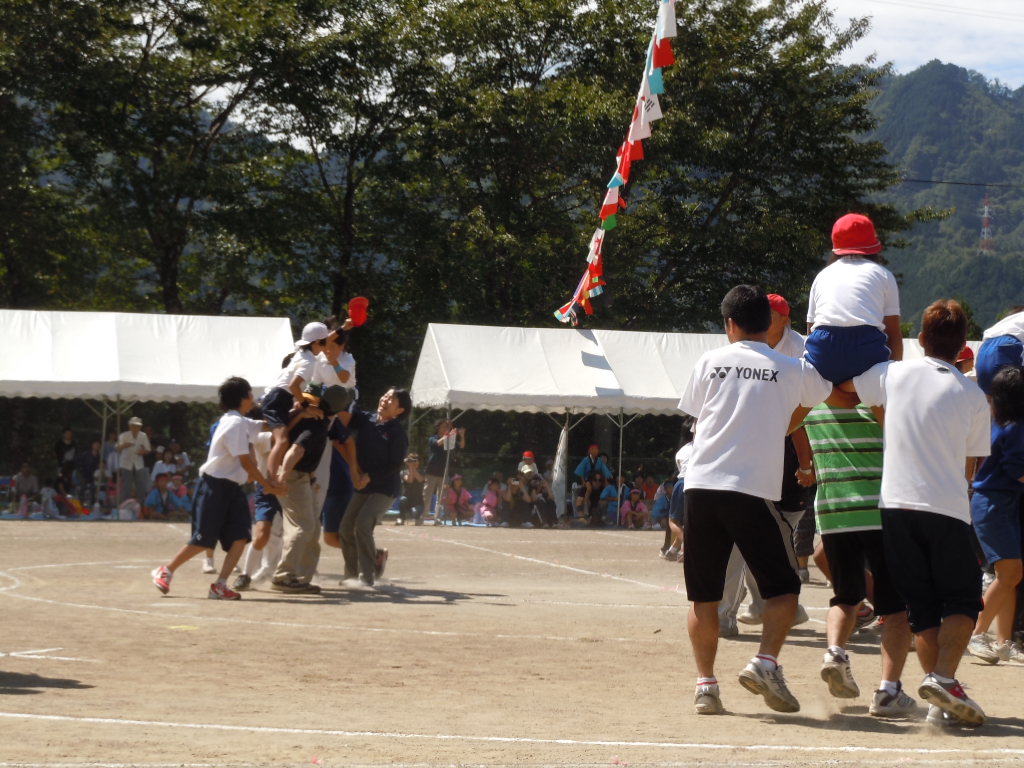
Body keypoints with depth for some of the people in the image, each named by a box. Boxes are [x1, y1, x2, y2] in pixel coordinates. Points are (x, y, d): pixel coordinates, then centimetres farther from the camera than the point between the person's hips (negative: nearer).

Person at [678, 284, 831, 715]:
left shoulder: (709, 362, 9)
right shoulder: (792, 371, 8)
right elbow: (821, 392, 30)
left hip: (700, 485, 2)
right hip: (753, 491, -2)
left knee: (703, 596, 10)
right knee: (783, 587, 8)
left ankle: (705, 685, 5)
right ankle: (765, 664, -11)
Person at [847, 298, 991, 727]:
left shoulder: (893, 375, 3)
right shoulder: (973, 397, 1)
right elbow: (970, 462, 8)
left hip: (896, 507, 2)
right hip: (947, 510, -2)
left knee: (922, 607, 9)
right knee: (963, 601, 8)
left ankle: (939, 703, 3)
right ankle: (943, 677, -15)